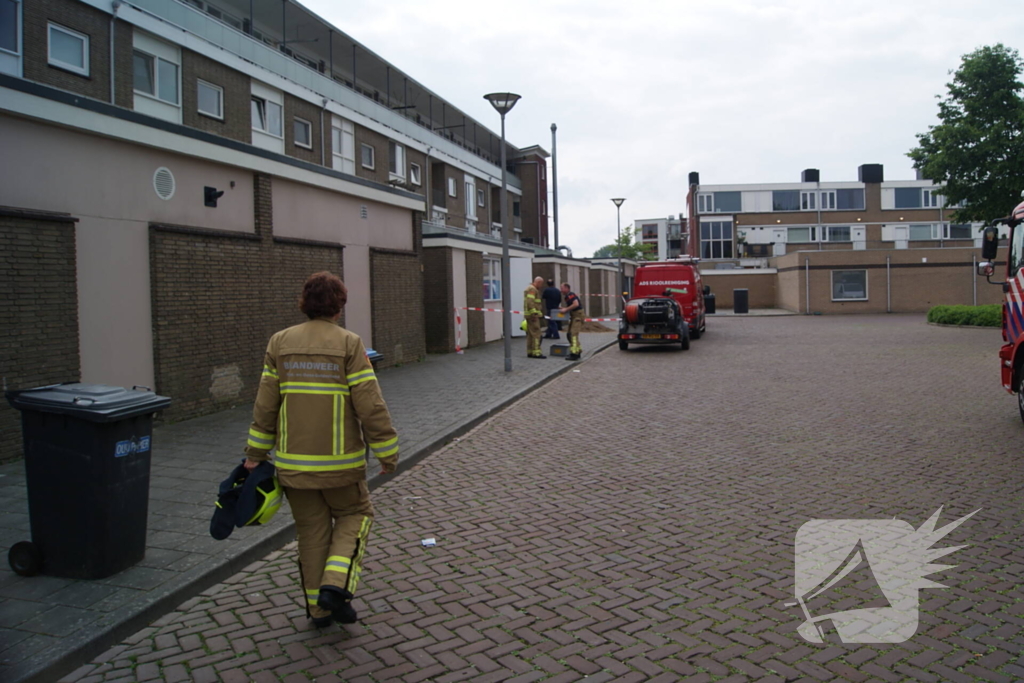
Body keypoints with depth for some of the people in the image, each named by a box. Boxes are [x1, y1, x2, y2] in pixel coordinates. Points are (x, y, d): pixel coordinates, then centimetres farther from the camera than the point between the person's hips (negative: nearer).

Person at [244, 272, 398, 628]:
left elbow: (265, 405, 2)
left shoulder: (280, 343, 1)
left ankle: (318, 607, 24)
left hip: (293, 461, 4)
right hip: (340, 462, -3)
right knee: (354, 514, 18)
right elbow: (370, 405, -13)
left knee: (311, 531, 15)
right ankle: (336, 585, 0)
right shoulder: (348, 344, -11)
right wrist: (387, 452, -4)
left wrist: (256, 453, 11)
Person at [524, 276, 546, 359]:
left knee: (530, 334, 11)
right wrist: (534, 313, -27)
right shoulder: (532, 289, -12)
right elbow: (530, 302, -23)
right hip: (533, 315, -11)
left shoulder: (531, 288, 22)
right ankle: (536, 352, -13)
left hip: (530, 314, 11)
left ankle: (530, 352, 14)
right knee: (536, 333, -11)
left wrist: (540, 311, 30)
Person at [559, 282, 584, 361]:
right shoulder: (568, 296, 15)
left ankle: (574, 353, -17)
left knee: (573, 334, -15)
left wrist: (566, 309, -23)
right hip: (574, 316, 11)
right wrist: (563, 308, 10)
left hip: (578, 315, -11)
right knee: (569, 334, 16)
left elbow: (576, 304, -30)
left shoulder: (571, 295, -17)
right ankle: (578, 350, 24)